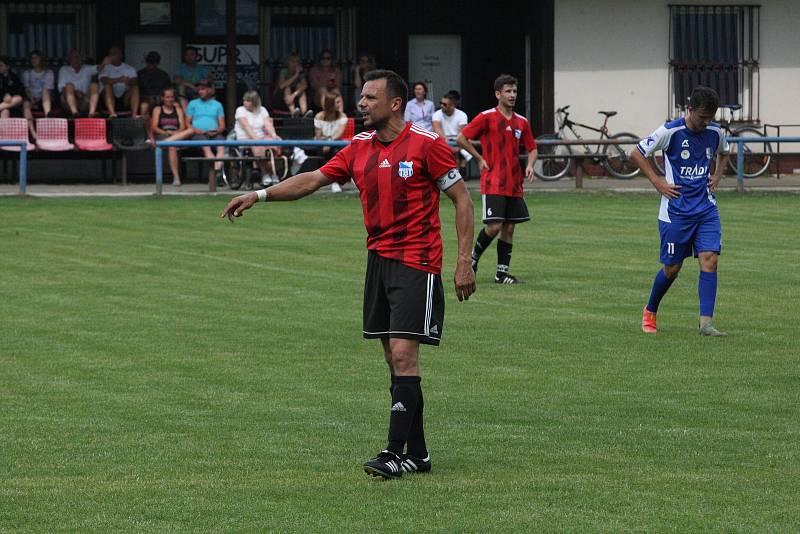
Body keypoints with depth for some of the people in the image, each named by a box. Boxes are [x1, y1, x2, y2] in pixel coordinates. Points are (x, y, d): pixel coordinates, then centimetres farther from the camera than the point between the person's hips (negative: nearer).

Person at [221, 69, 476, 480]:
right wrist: (259, 195, 4)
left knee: (402, 354, -14)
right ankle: (417, 453, 13)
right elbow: (312, 180, 14)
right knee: (395, 361, 7)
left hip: (416, 262, -7)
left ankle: (396, 453, -16)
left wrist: (464, 261, -10)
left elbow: (462, 200, -5)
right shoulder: (359, 148, 10)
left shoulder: (425, 145, -9)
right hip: (378, 258, 7)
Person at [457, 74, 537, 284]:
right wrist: (479, 159, -6)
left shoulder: (522, 122, 10)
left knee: (509, 228, 4)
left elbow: (532, 148, 20)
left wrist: (530, 165, -1)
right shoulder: (487, 117, -6)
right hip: (493, 183, -5)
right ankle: (474, 256, 14)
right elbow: (461, 138, -6)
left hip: (514, 185, 5)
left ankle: (502, 273, 10)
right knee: (494, 226, -12)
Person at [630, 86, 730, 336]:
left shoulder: (715, 132, 2)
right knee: (672, 268, 4)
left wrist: (717, 176, 9)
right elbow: (636, 153, -3)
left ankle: (706, 322, -15)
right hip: (676, 210, -3)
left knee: (710, 259, -13)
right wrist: (657, 182, -7)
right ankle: (650, 312, 30)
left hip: (706, 209, 3)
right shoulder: (670, 131, -12)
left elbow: (723, 153, 26)